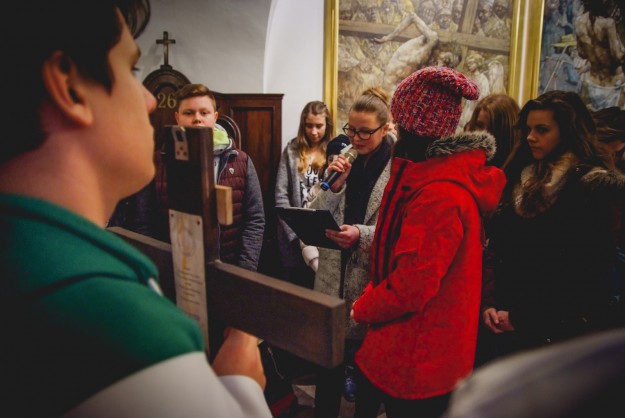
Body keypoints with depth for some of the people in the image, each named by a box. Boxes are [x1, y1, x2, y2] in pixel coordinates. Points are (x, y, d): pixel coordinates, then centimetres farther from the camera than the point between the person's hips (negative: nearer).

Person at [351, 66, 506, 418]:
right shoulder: (445, 172, 6)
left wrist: (362, 309, -9)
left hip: (416, 360, -9)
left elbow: (412, 286, -27)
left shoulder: (439, 193, -27)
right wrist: (372, 300, 9)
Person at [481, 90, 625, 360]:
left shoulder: (596, 187, -11)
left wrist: (522, 317, -13)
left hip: (561, 330, -6)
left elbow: (586, 275, -16)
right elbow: (497, 247, 9)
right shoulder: (522, 177, 9)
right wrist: (490, 303, -2)